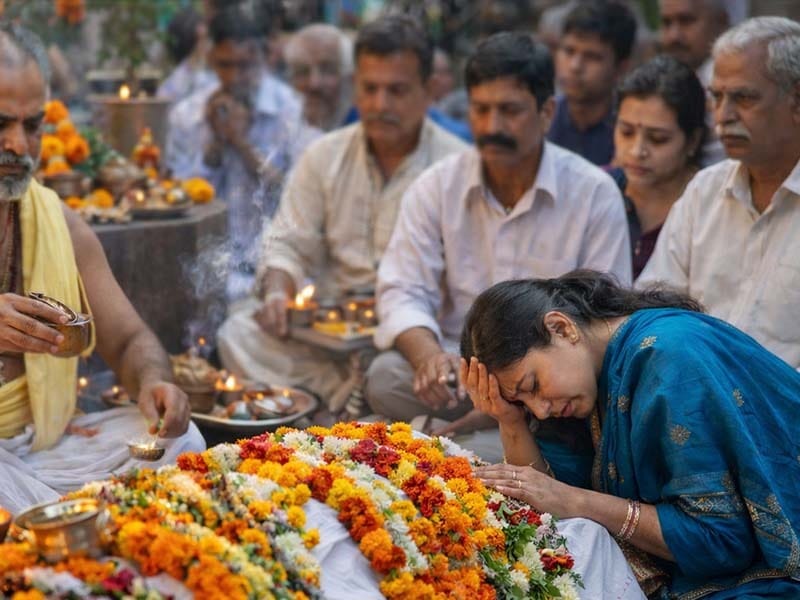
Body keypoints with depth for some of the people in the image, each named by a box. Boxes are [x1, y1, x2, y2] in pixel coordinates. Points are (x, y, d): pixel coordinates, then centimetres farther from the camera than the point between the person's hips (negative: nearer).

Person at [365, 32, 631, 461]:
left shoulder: (595, 194, -2)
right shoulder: (436, 188, 4)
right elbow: (403, 293, -3)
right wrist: (428, 354, -27)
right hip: (458, 367, 1)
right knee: (386, 378, -30)